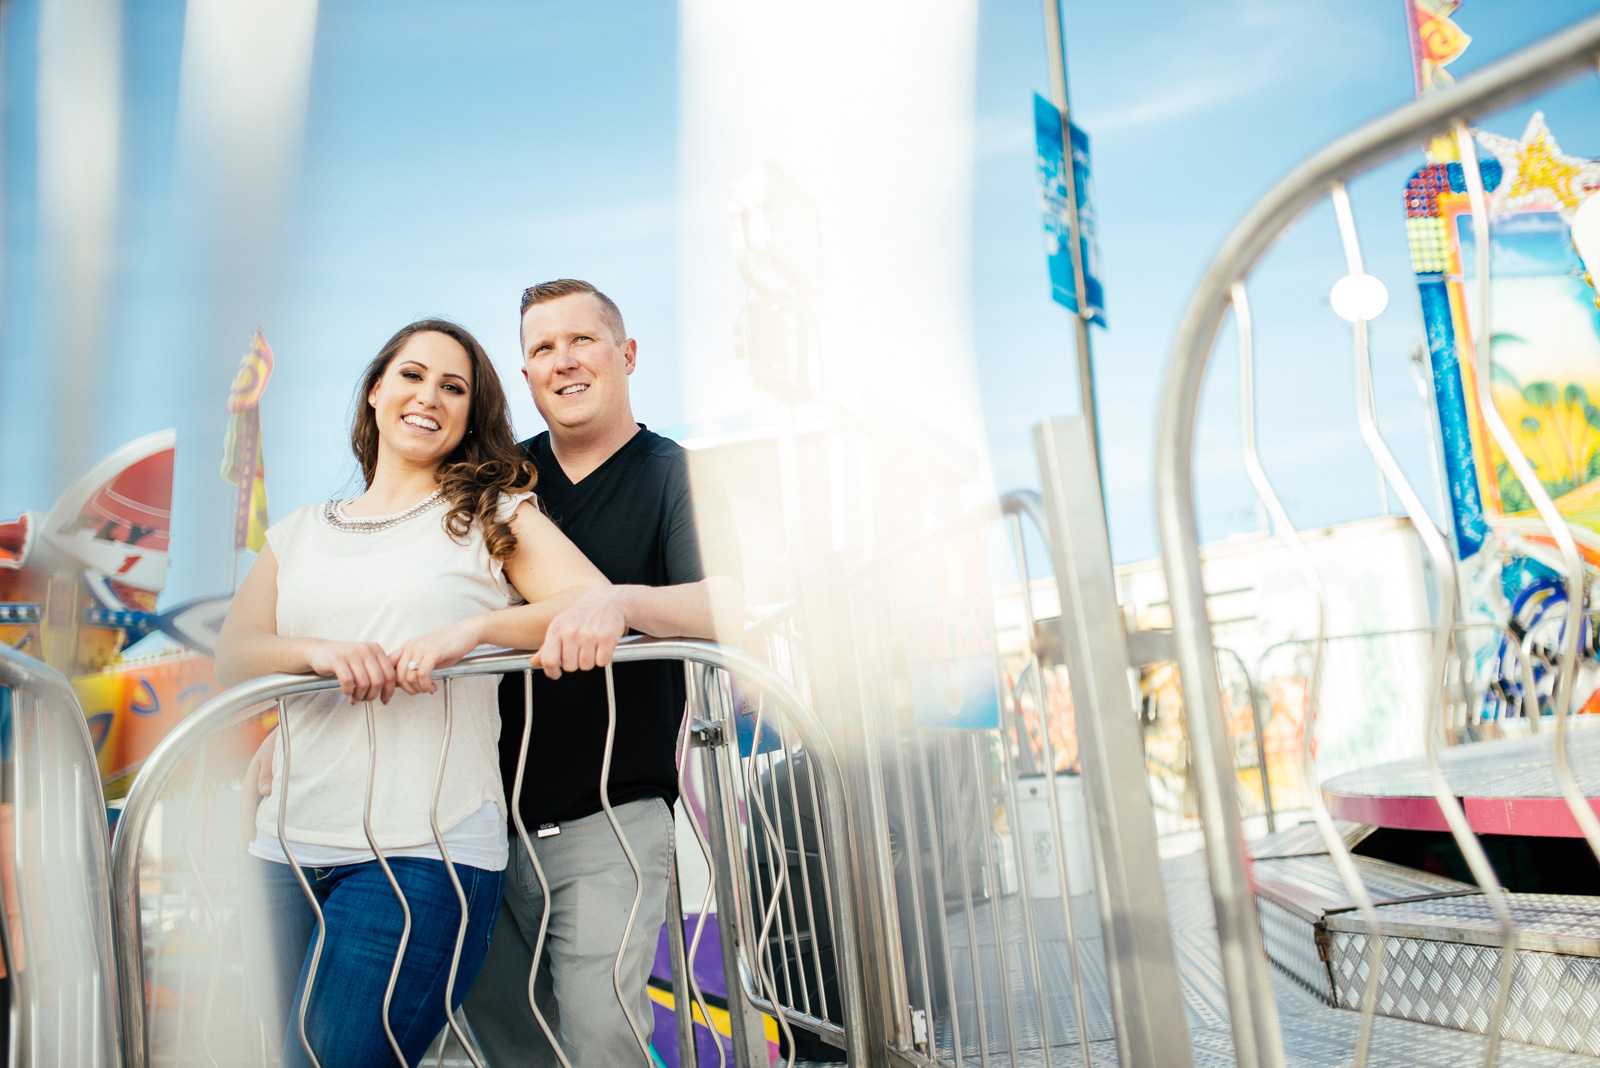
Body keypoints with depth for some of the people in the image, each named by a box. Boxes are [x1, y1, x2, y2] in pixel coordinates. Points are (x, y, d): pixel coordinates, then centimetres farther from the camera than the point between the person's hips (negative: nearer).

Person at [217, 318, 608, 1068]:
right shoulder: (300, 533, 19)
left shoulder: (491, 514, 7)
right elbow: (231, 654, 6)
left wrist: (476, 627, -20)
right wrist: (318, 652, -15)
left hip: (427, 851, -4)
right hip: (289, 847, 5)